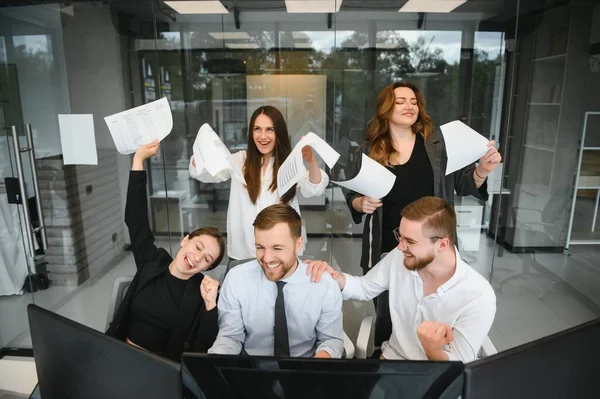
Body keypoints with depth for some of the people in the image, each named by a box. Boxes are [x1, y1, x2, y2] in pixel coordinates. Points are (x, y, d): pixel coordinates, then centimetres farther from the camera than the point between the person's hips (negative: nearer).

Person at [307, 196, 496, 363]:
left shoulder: (478, 296, -22)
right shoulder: (399, 258, -9)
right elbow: (365, 287, 7)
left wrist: (432, 349, -38)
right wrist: (335, 277, -12)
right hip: (392, 358, 4)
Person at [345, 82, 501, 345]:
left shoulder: (437, 145, 0)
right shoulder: (369, 150, 0)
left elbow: (463, 184, 2)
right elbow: (351, 195, 6)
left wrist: (482, 169, -18)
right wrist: (361, 204, -16)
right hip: (385, 250, 0)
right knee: (386, 317, 14)